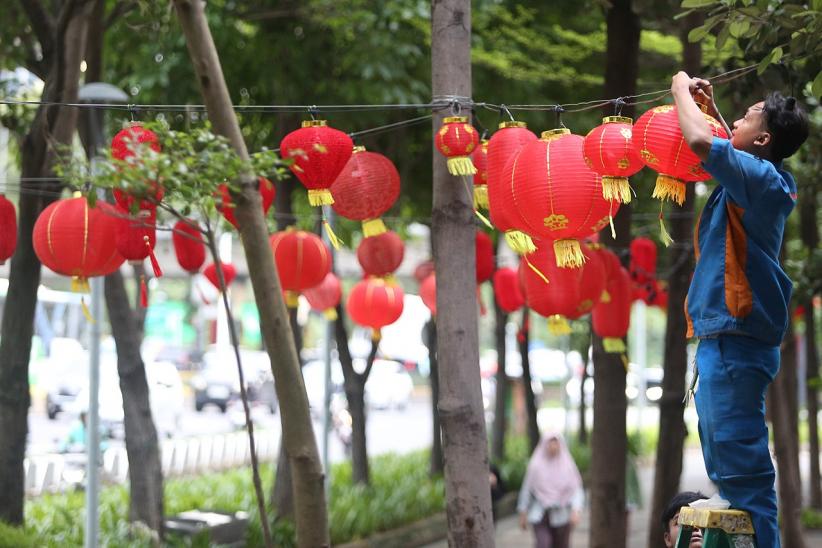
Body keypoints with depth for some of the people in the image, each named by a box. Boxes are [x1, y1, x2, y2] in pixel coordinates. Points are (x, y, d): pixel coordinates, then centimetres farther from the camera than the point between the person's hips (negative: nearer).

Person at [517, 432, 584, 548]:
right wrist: (522, 514, 8)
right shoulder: (536, 465, -2)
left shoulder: (568, 465, -1)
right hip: (540, 515, -1)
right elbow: (526, 489, 6)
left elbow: (576, 490, -4)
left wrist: (575, 510, -20)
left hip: (561, 516, 1)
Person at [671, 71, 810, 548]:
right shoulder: (760, 179, 15)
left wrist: (682, 90, -9)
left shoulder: (759, 175, -12)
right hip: (723, 336, 11)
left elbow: (700, 141, -26)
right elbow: (726, 148, 39)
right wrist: (710, 105, 29)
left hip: (735, 340, -11)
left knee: (741, 463, -12)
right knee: (728, 463, 16)